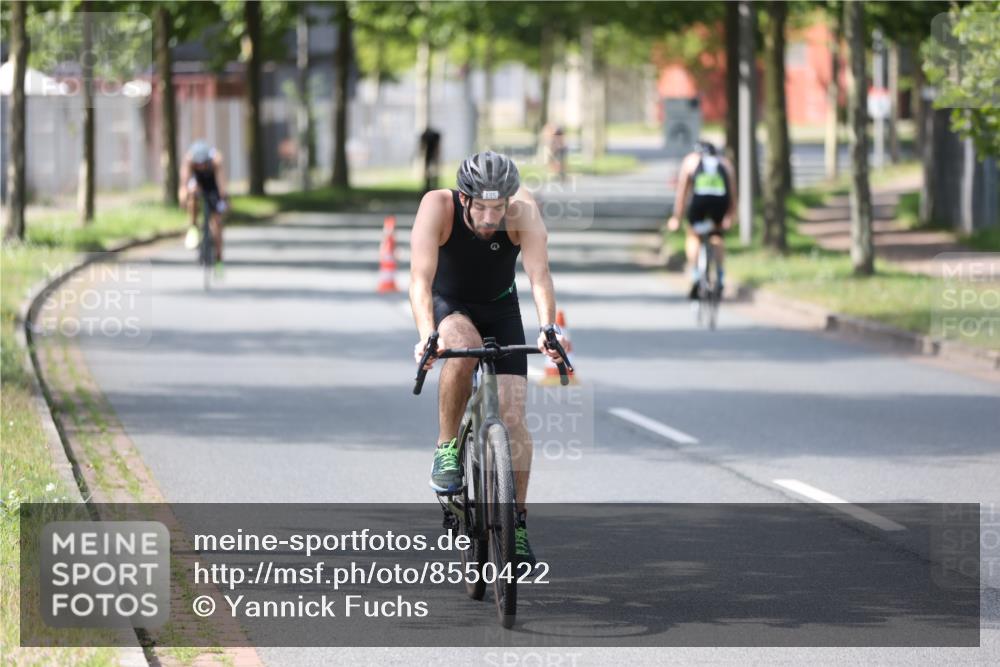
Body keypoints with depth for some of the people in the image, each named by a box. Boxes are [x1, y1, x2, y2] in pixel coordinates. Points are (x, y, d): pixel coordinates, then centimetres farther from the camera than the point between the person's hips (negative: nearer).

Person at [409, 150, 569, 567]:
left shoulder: (523, 212, -28)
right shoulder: (437, 206, -30)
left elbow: (539, 275, -37)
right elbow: (421, 278, -39)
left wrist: (547, 328, -54)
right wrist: (427, 336, -54)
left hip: (500, 310, 1)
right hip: (448, 306, -1)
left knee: (512, 415, -11)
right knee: (463, 349, -37)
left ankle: (517, 521, 3)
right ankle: (446, 449, -18)